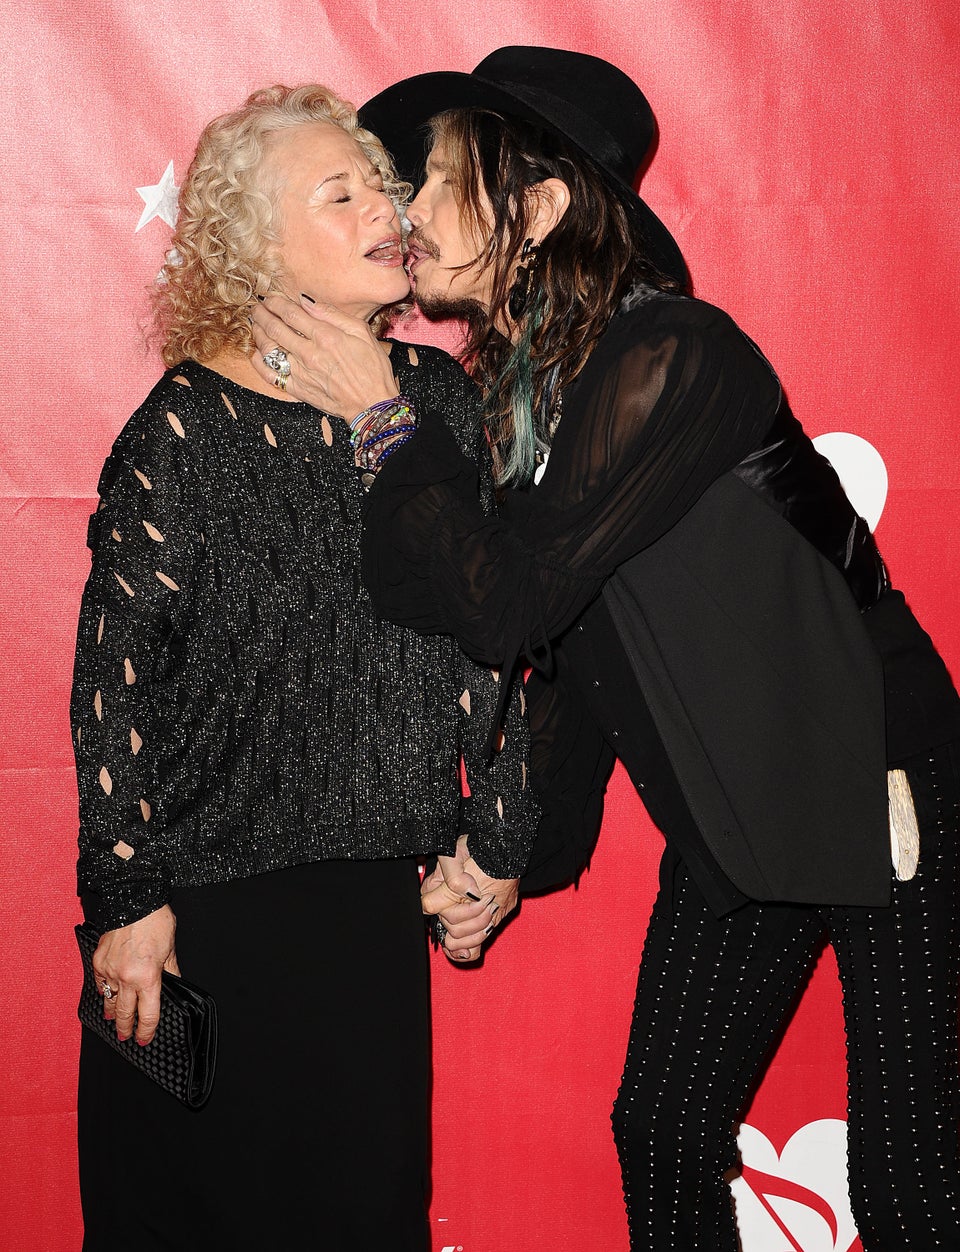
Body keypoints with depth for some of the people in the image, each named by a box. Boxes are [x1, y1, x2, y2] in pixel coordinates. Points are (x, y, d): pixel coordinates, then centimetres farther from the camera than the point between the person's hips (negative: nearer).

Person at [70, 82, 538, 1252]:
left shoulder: (439, 399, 1)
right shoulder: (185, 431, -12)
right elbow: (113, 678, -11)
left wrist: (496, 841, 7)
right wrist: (128, 900, -12)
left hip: (374, 888, 4)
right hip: (205, 899, -4)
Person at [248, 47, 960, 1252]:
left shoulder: (673, 355, -22)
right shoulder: (516, 388, 3)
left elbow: (511, 602, -27)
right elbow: (561, 650, 10)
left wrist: (380, 420, -17)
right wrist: (519, 855, 10)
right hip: (731, 824, 8)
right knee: (660, 1138, 12)